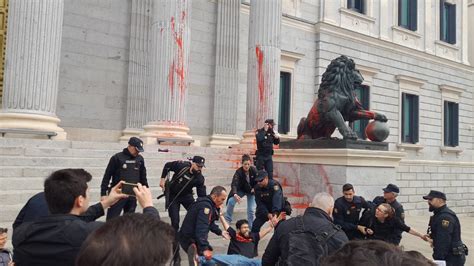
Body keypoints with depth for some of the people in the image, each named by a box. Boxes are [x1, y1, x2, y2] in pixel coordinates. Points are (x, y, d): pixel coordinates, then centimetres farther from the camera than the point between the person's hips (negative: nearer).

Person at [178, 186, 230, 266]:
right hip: (189, 239, -10)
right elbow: (201, 229, -34)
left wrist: (220, 232, 23)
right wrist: (205, 248, -40)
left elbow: (210, 223, 26)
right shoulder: (205, 205, -23)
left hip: (193, 237, 10)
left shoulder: (209, 204, 10)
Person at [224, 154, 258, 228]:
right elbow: (234, 184, -39)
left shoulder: (254, 170, -22)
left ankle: (251, 227, 10)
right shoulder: (238, 172, -27)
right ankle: (227, 220, -1)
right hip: (241, 190, 0)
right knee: (231, 201, -20)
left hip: (251, 191, 0)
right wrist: (235, 194, -57)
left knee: (251, 209, -7)